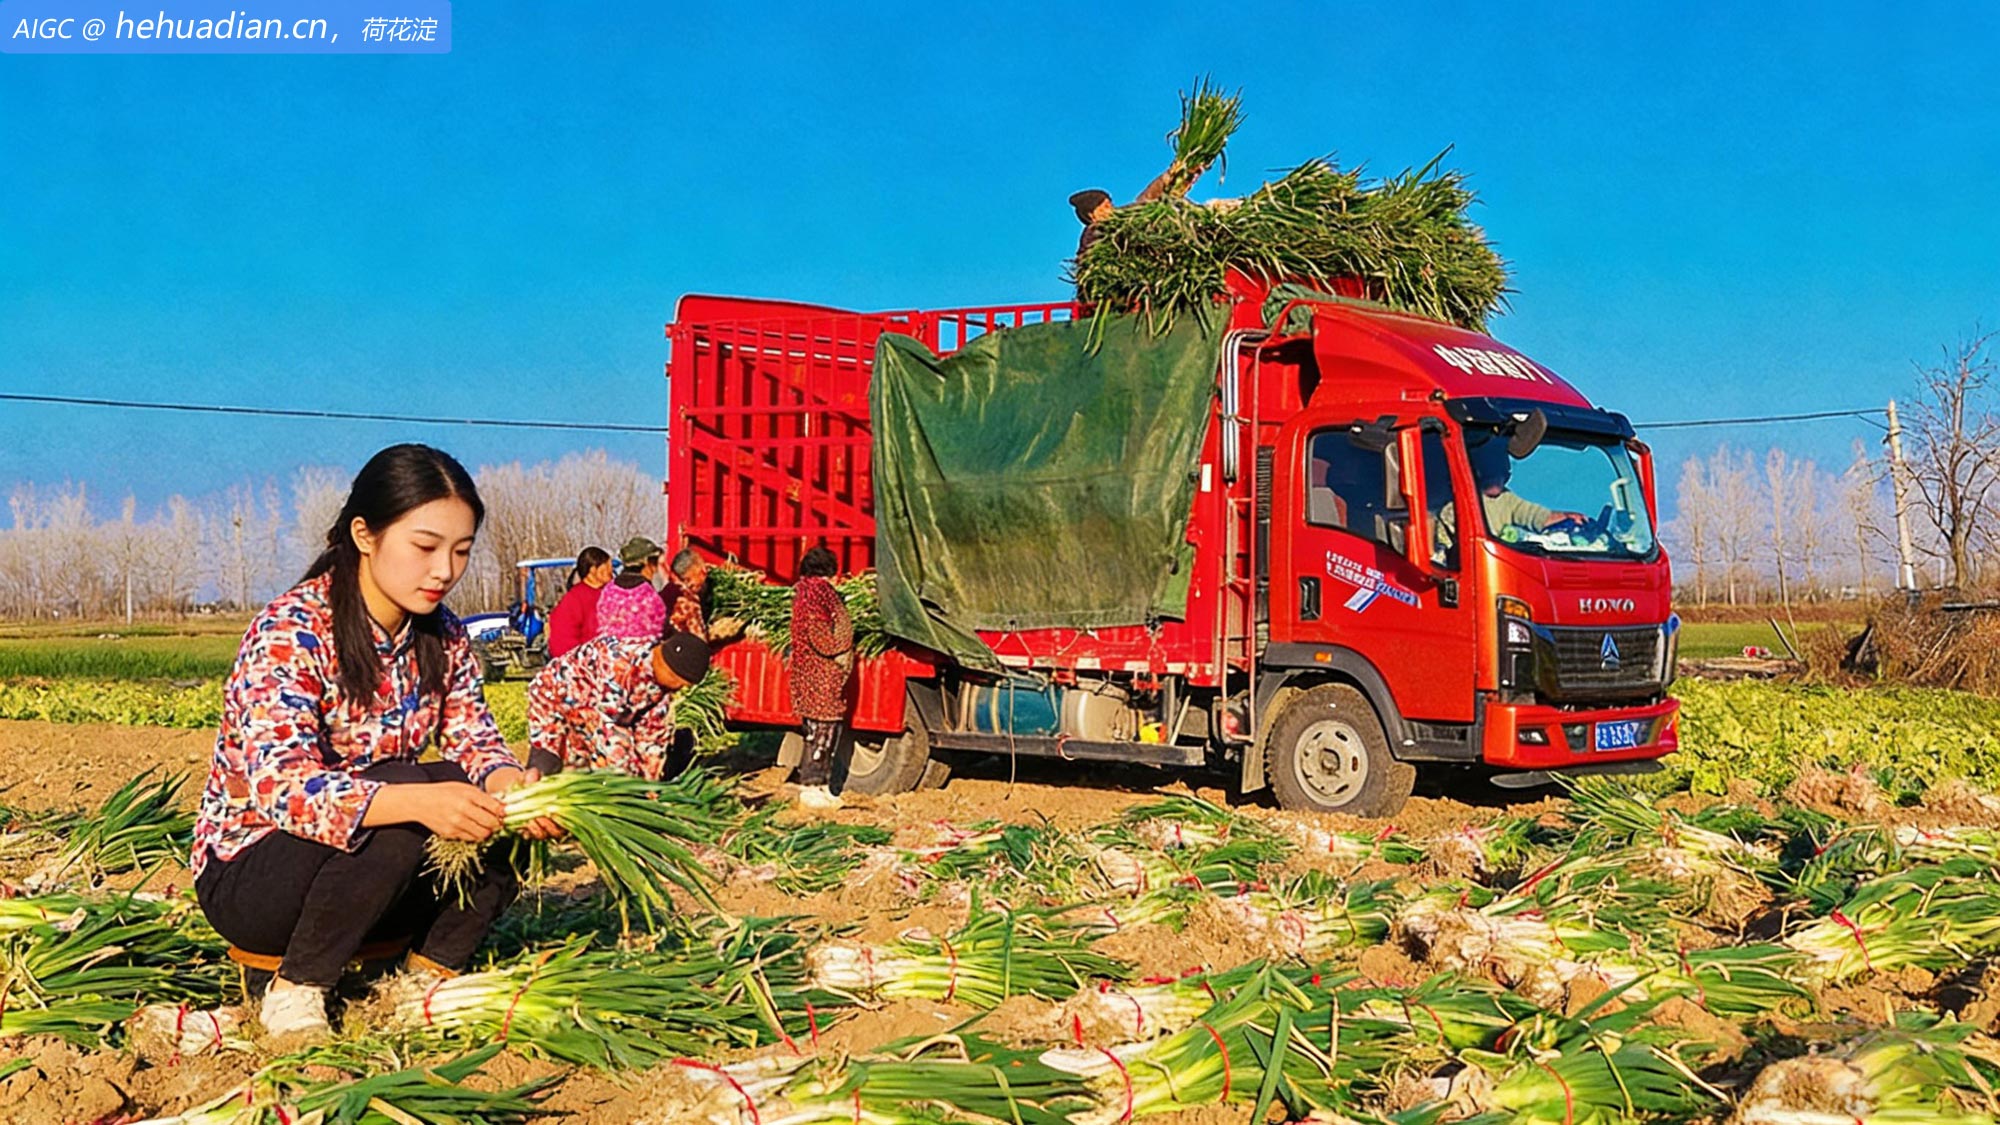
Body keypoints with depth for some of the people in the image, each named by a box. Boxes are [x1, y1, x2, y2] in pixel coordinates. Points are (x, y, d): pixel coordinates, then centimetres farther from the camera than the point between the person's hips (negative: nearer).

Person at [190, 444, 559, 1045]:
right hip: (246, 878, -6)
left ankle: (428, 975, -6)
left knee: (500, 810, -16)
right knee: (404, 799, -32)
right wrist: (417, 801, -48)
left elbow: (475, 742, -5)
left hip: (369, 872, 6)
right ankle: (294, 991, -16)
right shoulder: (289, 631, -21)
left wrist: (514, 787, -29)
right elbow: (279, 785, -33)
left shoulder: (443, 639, 1)